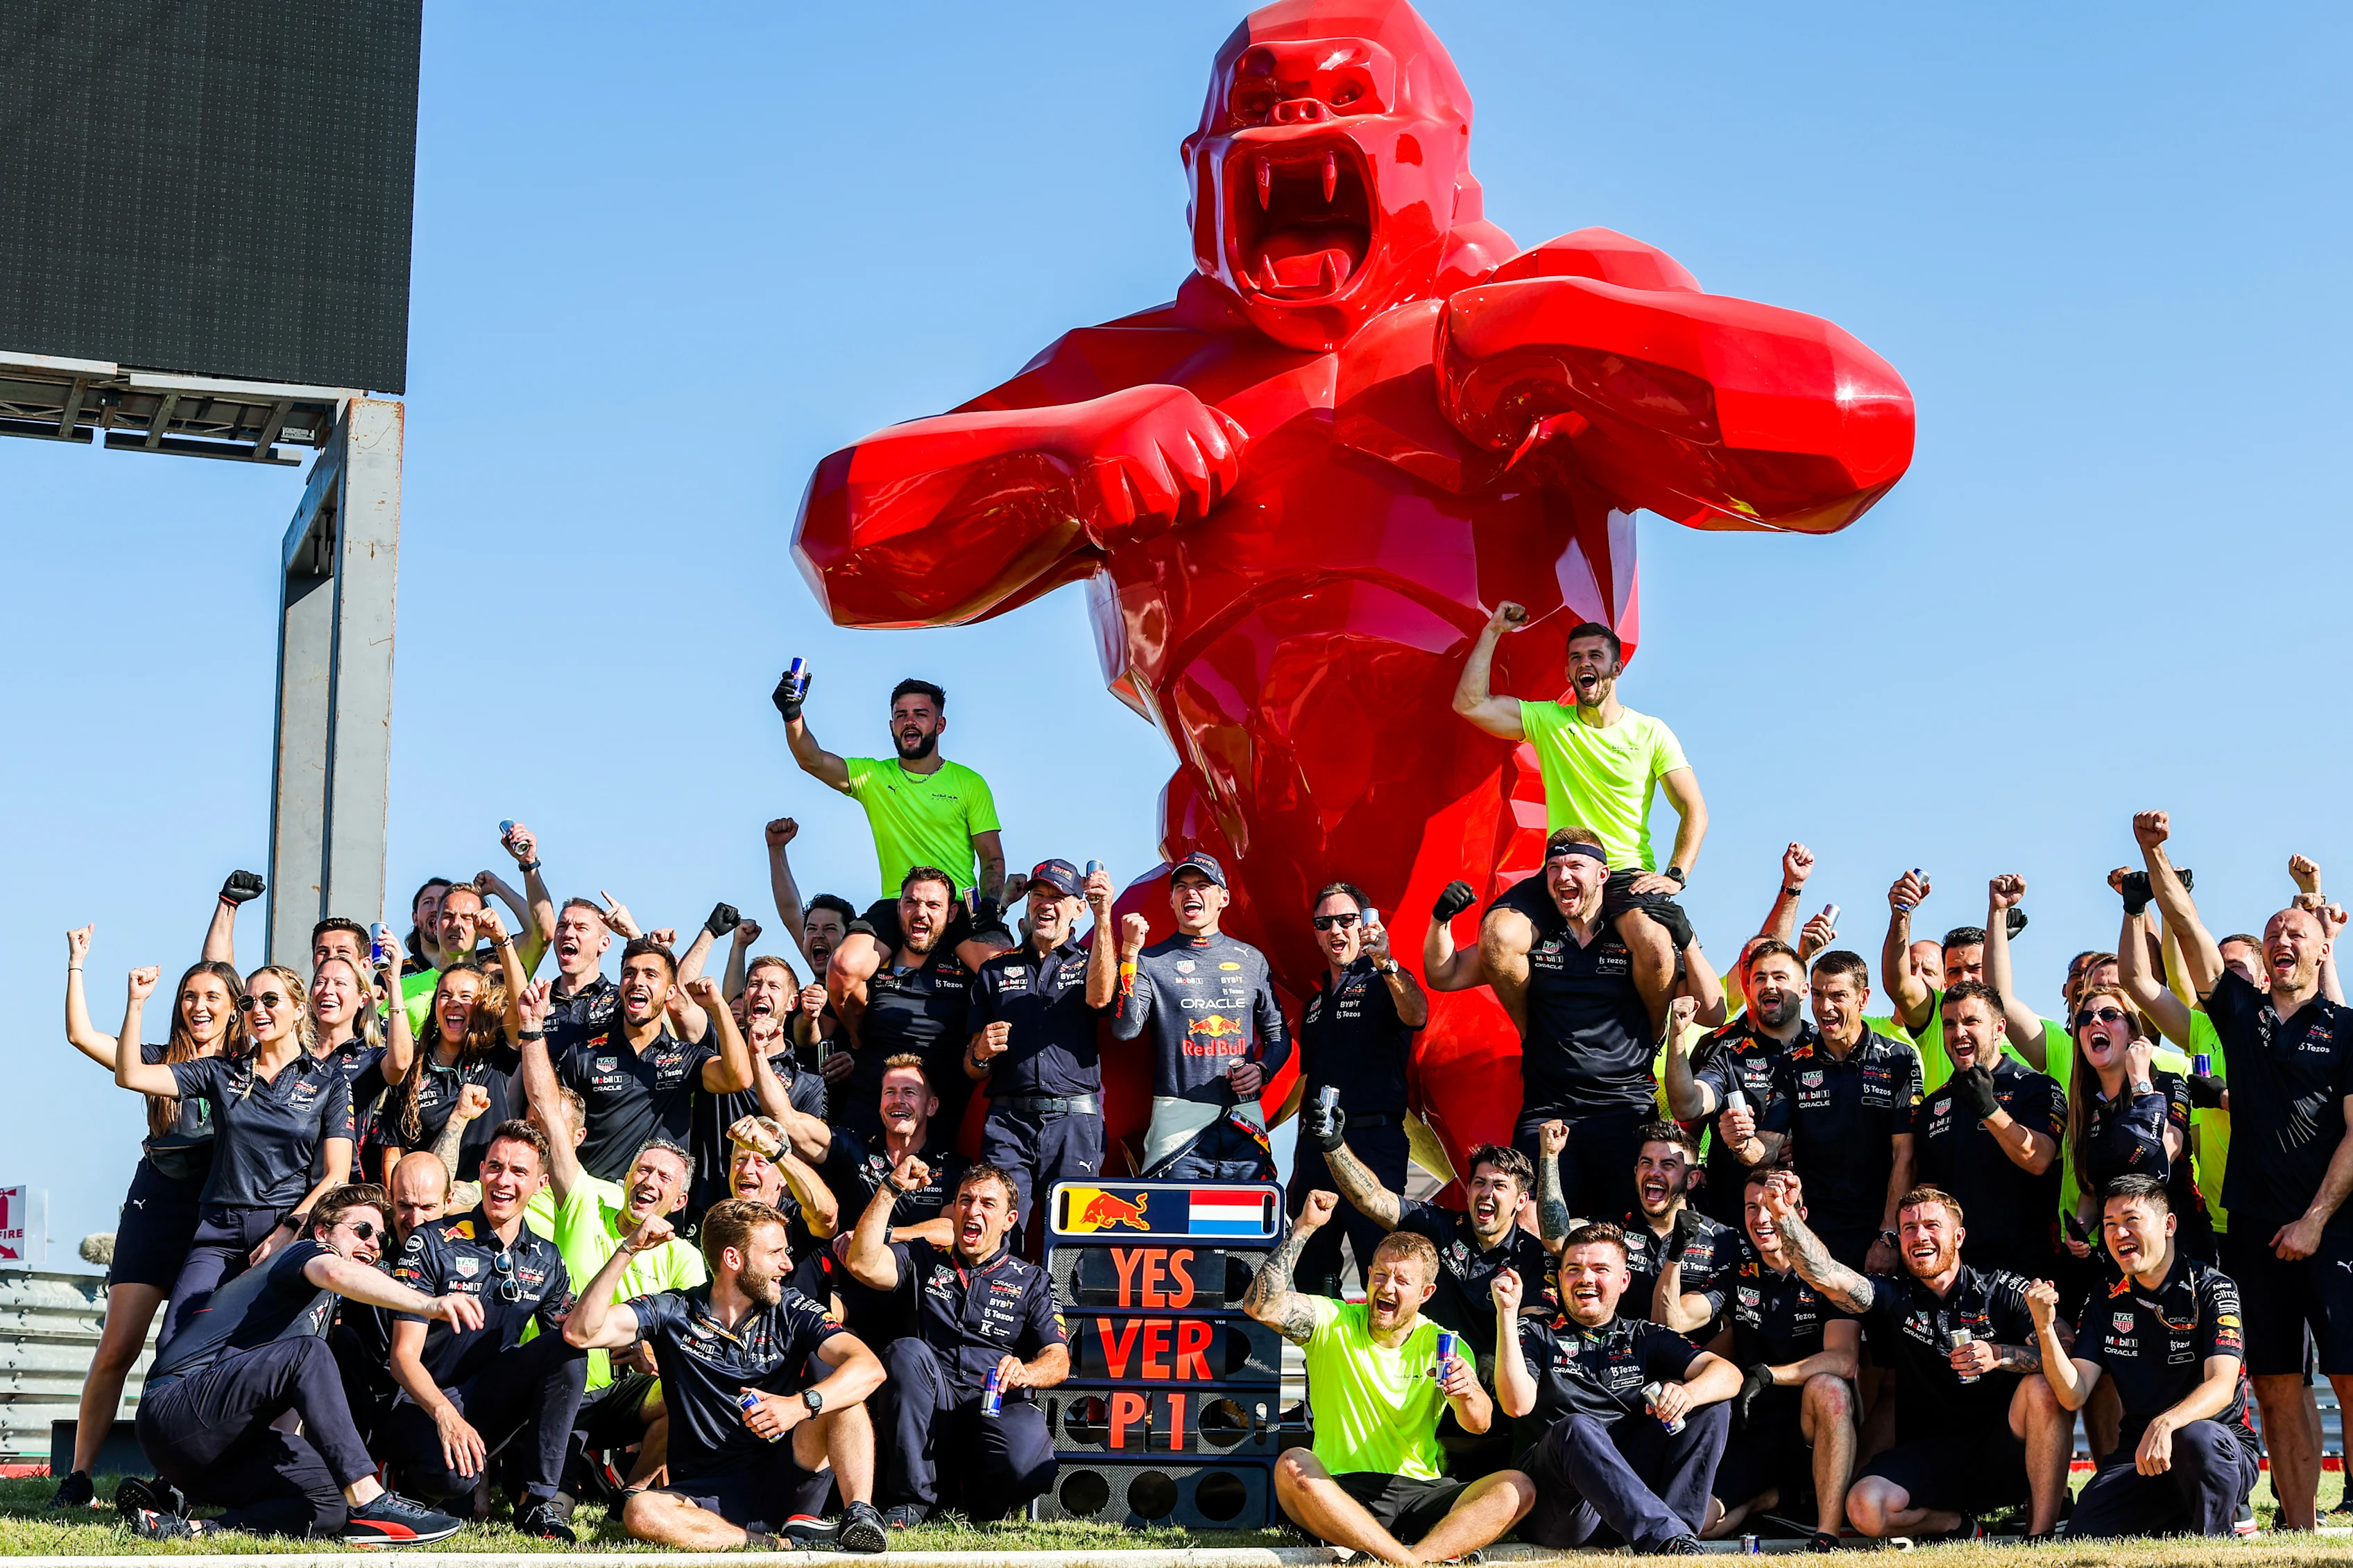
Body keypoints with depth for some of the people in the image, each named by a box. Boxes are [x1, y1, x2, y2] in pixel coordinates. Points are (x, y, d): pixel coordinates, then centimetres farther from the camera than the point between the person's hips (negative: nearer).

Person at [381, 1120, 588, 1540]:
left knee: (568, 1348, -22)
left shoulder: (546, 1260, 9)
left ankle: (538, 1500, -19)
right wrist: (446, 1414, -31)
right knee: (452, 1475, -38)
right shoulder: (432, 1242, -7)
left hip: (493, 1398, 5)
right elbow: (404, 1356, -12)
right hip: (426, 1403, -5)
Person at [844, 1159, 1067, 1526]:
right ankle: (909, 1502, -24)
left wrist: (1025, 1372, -20)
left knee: (1028, 1465, -35)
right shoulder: (924, 1260, 18)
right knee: (906, 1351, -30)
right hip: (933, 1415, 1)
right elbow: (864, 1264, -2)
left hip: (1000, 1410, -1)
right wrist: (890, 1190, -3)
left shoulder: (1031, 1282, 16)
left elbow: (1058, 1358, 3)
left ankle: (984, 1506, 5)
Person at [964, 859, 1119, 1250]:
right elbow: (973, 1071, 18)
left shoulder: (1090, 964, 16)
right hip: (1007, 1121, 1)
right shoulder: (995, 972, 20)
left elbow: (1099, 997, -12)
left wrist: (1104, 916, -17)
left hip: (1075, 1122, -1)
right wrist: (981, 1053, -6)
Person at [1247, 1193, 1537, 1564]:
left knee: (1517, 1488, -23)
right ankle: (1408, 1562, -42)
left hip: (1422, 1493, 2)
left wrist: (1467, 1394, -31)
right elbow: (1260, 1305, -11)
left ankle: (1417, 1556, -43)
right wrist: (1303, 1227, -11)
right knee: (1292, 1465, -34)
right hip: (1341, 1495, -1)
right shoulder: (1332, 1322, 6)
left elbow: (1479, 1424, -7)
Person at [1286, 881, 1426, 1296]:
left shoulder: (1382, 984, 1)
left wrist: (1385, 963, -39)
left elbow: (1416, 1016, -23)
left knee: (1380, 1264, -12)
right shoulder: (1316, 1002, 22)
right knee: (1312, 1273, 7)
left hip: (1372, 1139, -7)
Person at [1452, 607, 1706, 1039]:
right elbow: (1469, 703, 1)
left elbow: (1694, 810, 5)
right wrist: (1493, 631, 1)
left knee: (1654, 945, -35)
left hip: (1629, 874, -2)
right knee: (1498, 938, -28)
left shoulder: (1651, 732, 5)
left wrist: (1676, 875, -10)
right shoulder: (1547, 721, 9)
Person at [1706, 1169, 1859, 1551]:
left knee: (1827, 1387, -37)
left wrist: (1766, 1375, -29)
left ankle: (1828, 1534, -30)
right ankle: (1777, 1496, 12)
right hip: (1752, 1433, 3)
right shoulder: (1740, 1273, 7)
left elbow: (1844, 1360, -20)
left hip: (1810, 1433, -3)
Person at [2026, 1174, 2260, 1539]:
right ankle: (2180, 1520, 11)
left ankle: (2219, 1531, -11)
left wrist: (2165, 1424, -41)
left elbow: (2222, 1386, -21)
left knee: (2197, 1437, -39)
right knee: (2082, 1535, -17)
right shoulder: (2106, 1302, 8)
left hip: (2225, 1450, -4)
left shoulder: (2212, 1289, -8)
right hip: (2140, 1452, 5)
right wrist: (2045, 1327, -17)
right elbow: (2073, 1396, 0)